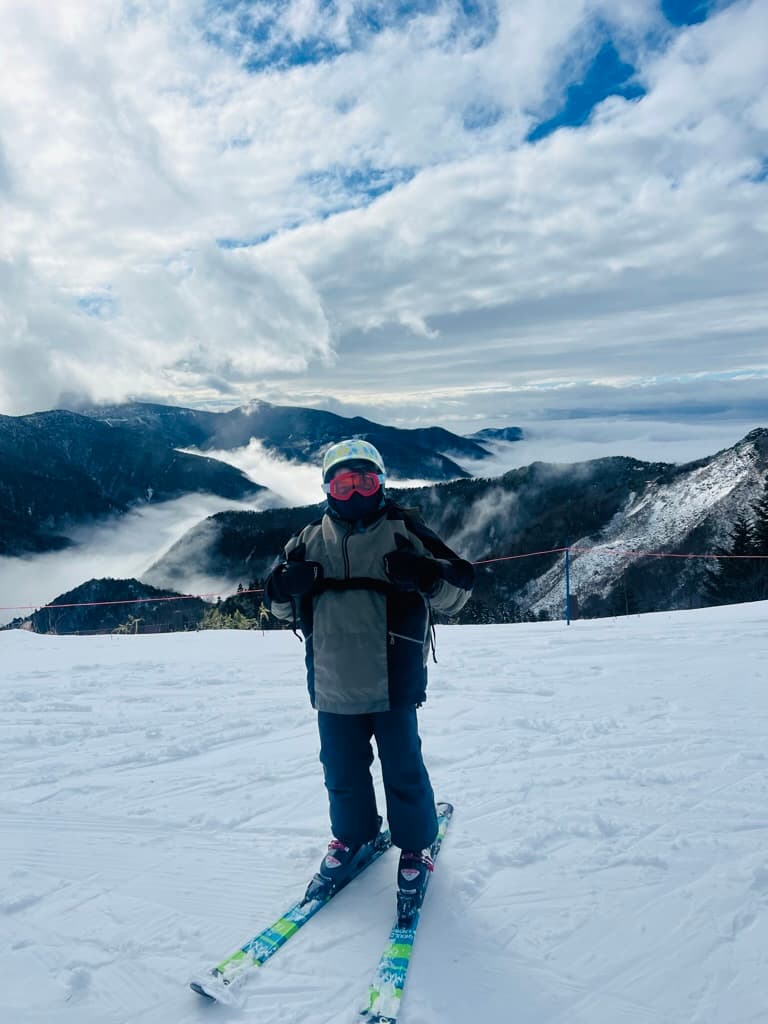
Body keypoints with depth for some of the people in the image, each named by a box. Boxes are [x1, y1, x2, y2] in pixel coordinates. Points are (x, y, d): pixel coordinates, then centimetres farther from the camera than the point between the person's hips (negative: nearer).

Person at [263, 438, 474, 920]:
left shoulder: (404, 531, -4)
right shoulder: (310, 540, 5)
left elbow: (458, 590, -4)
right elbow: (279, 603, 13)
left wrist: (425, 575, -25)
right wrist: (286, 583, -11)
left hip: (393, 684, -3)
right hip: (334, 687, 3)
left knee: (403, 772, 10)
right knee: (343, 773, 18)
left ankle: (417, 848, 33)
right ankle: (352, 837, 43)